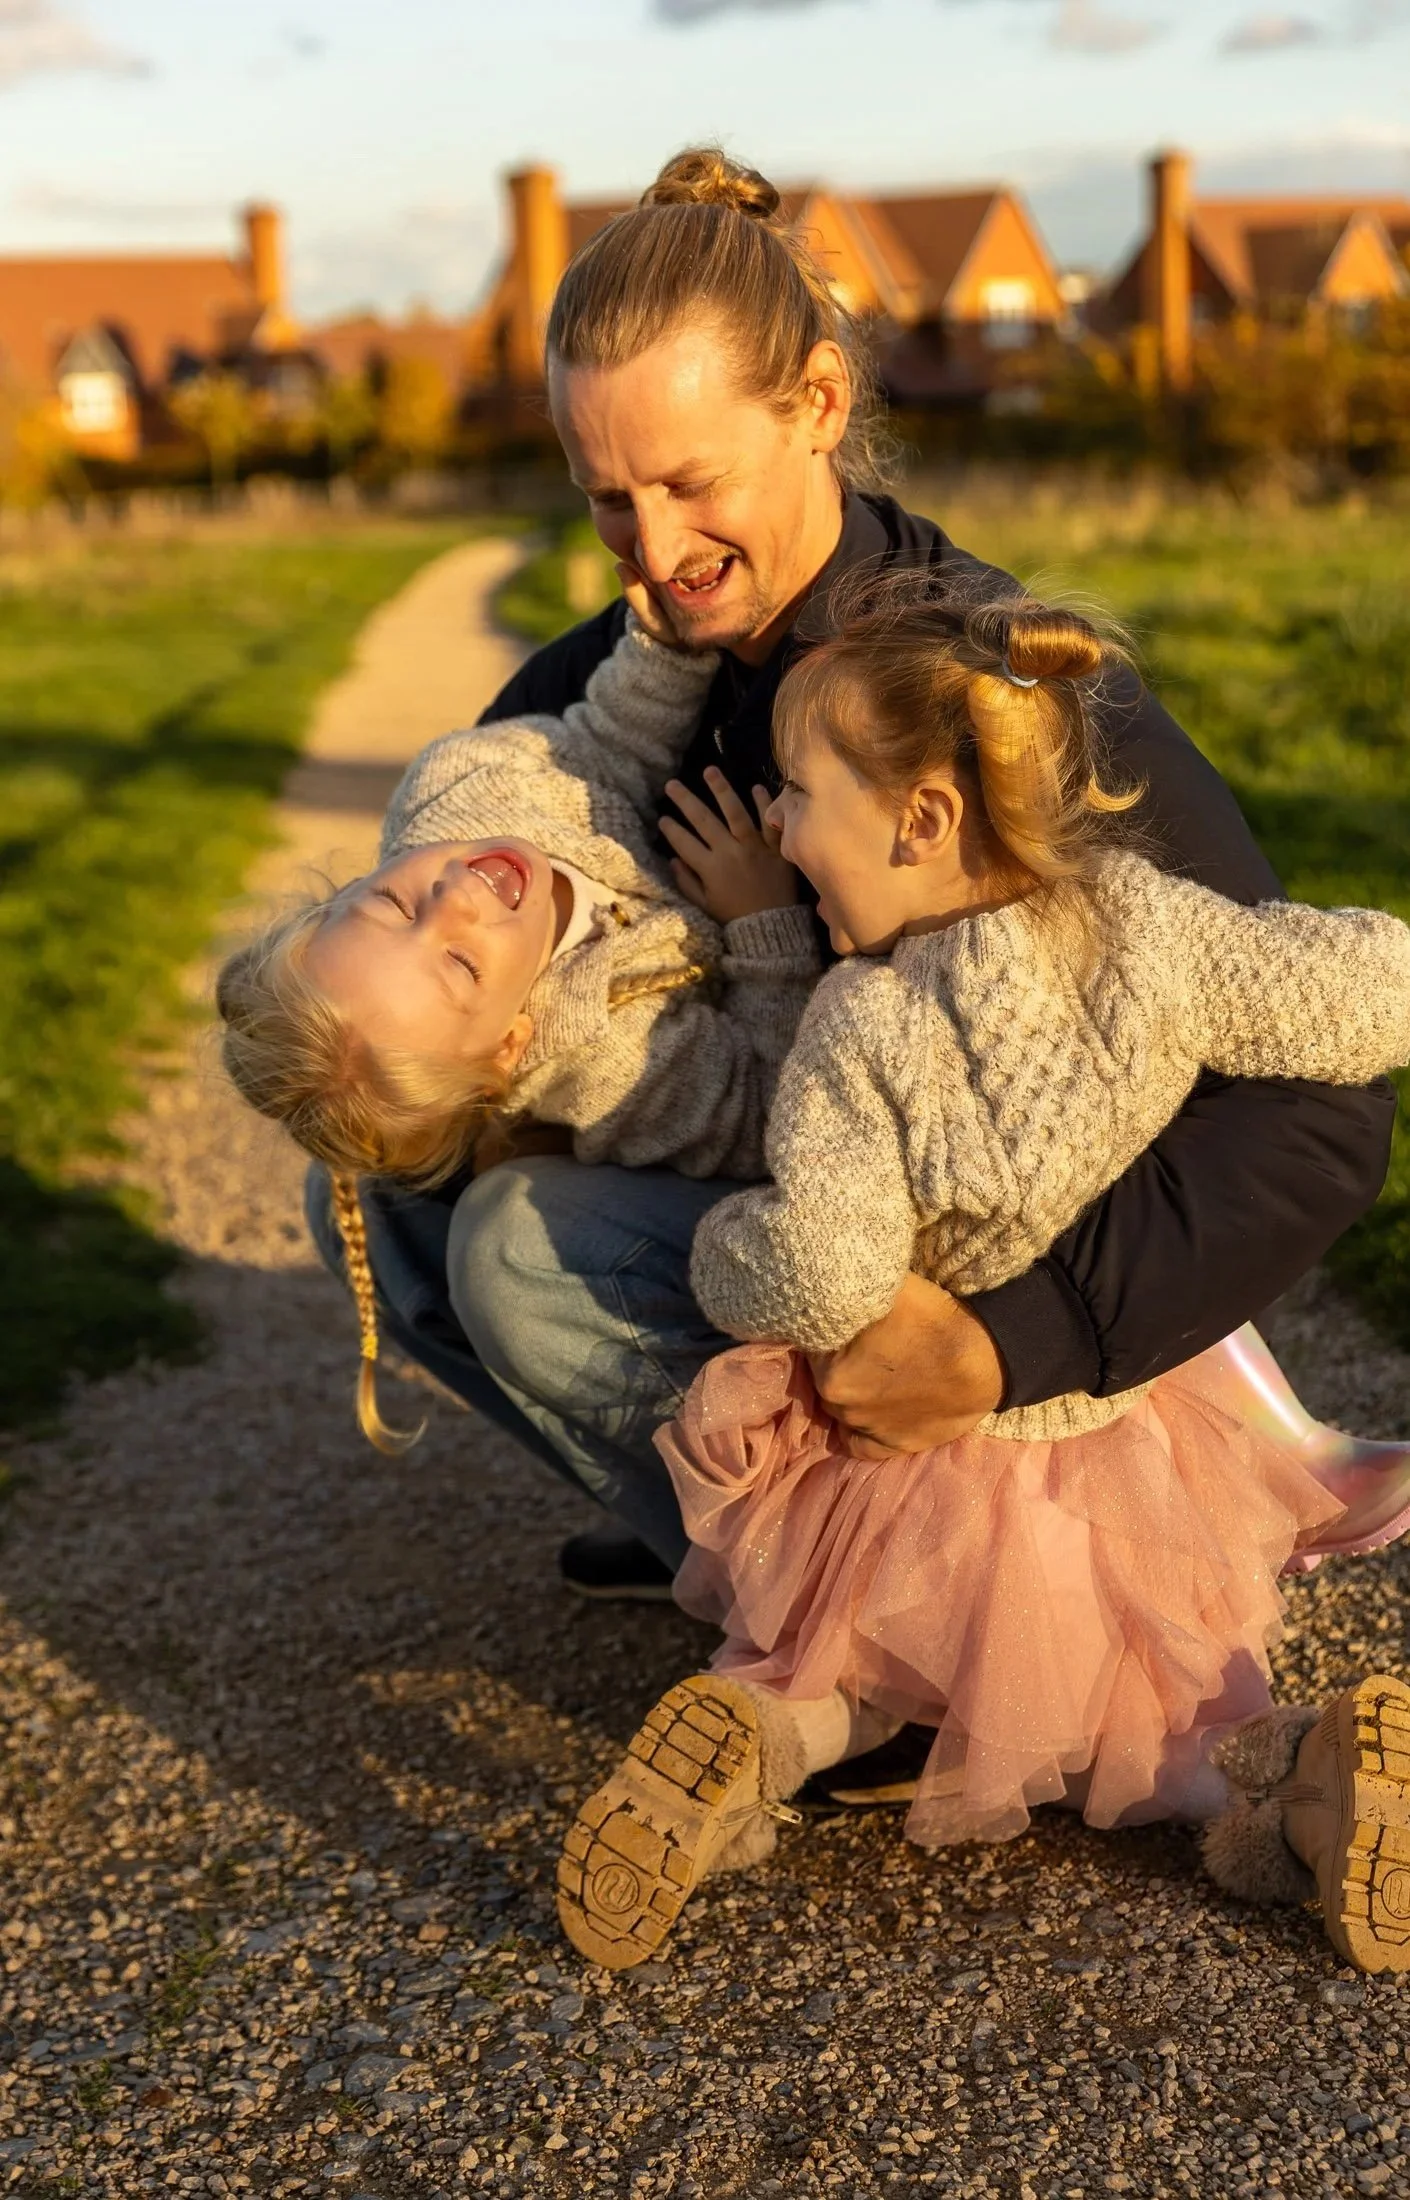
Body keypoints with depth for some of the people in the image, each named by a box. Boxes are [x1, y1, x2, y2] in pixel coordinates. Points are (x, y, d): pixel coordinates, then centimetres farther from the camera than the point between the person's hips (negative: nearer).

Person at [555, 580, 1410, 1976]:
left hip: (926, 1475, -3)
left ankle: (750, 1745, -12)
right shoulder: (1150, 930, -15)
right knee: (1139, 1735, 26)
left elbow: (823, 1279, -29)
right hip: (1139, 1452, 3)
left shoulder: (862, 1026, -25)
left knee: (811, 1669, 25)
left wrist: (718, 1248, -8)